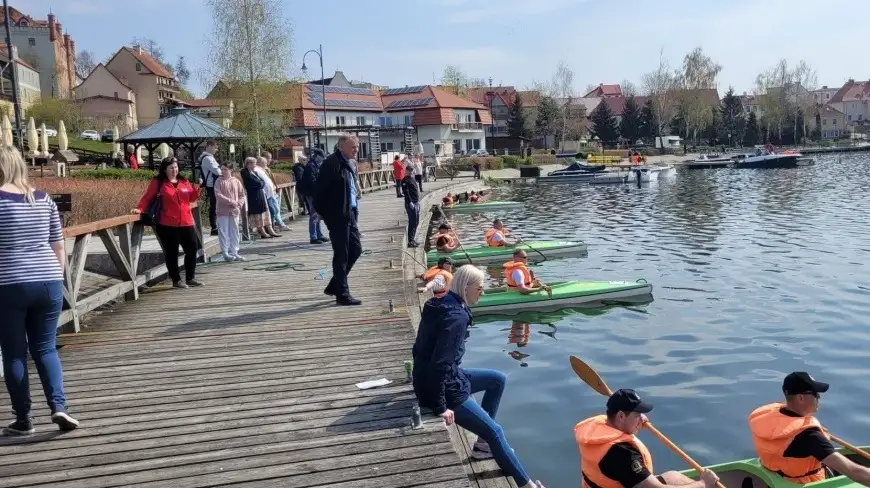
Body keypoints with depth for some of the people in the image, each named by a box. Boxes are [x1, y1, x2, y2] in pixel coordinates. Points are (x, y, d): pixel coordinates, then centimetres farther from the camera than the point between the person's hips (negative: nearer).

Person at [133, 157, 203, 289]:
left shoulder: (184, 181, 11)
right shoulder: (158, 182, -1)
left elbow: (192, 198, 17)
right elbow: (147, 197, -2)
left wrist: (196, 189, -1)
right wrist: (140, 209, -15)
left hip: (186, 223, 5)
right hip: (167, 225, -5)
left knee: (192, 249, 8)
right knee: (172, 253, 2)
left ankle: (190, 278, 21)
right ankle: (176, 280, 13)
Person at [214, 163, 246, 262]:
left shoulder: (236, 181, 5)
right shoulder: (219, 181, -2)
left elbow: (242, 195, 8)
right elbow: (218, 195, -13)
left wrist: (239, 204, -9)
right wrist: (230, 201, -19)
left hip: (234, 211, 3)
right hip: (223, 211, -3)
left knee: (234, 232, 8)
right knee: (224, 232, 0)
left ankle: (234, 252, 16)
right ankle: (225, 253, 5)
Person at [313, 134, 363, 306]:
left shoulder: (347, 164, 14)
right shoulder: (332, 163, -14)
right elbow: (320, 189, -17)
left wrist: (354, 211, 13)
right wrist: (323, 213, -12)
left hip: (349, 214, 9)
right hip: (337, 216, -9)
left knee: (356, 249, 13)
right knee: (342, 254, -2)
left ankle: (334, 286, 24)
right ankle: (342, 294, 8)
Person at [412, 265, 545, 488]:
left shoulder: (440, 304, 3)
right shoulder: (456, 316, -25)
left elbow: (424, 351, 11)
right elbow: (440, 363, -28)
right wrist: (440, 407, -20)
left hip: (446, 378, 9)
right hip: (445, 388, -9)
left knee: (498, 379, 20)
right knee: (495, 431, 2)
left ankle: (483, 442, 25)